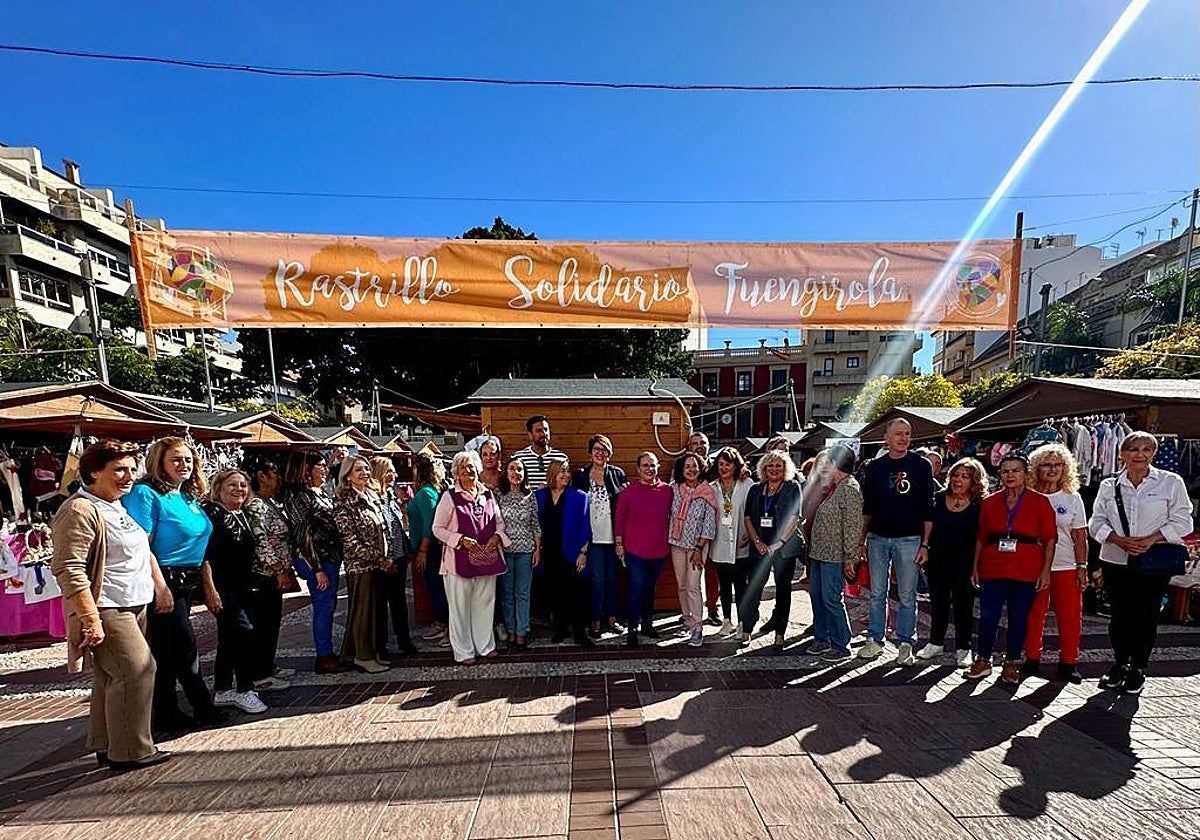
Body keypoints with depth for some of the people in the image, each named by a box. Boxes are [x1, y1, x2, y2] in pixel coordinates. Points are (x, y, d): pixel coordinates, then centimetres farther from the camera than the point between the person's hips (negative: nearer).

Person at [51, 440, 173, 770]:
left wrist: (161, 587, 21)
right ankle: (131, 751, 3)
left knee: (112, 677, 16)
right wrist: (90, 619, -24)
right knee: (136, 670, -9)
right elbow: (69, 570, -21)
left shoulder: (120, 508, 16)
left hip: (133, 607, 9)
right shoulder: (80, 510, -15)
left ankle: (107, 747, 27)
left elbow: (145, 551, 26)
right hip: (107, 611, -9)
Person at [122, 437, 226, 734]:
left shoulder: (190, 498, 13)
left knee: (167, 652, 16)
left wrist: (209, 588, 17)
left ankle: (167, 716, 25)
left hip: (189, 584, 8)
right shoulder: (145, 494, -12)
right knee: (186, 652, 1)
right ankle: (204, 709, 16)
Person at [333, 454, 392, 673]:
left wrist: (387, 557, 4)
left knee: (377, 607, 13)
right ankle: (363, 656, 17)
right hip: (359, 564, -7)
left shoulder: (373, 496, 11)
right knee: (362, 609, 3)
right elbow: (350, 539, -15)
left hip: (379, 563, 7)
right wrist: (378, 558, -13)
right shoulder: (343, 503, -11)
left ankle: (372, 653, 26)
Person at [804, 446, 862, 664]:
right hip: (818, 552, 9)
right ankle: (822, 639, 29)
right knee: (816, 595, 15)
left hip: (834, 556, -9)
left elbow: (853, 527, -18)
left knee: (832, 600, -2)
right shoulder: (831, 487, 13)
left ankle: (841, 647, 11)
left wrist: (850, 558, -19)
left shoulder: (850, 489, -15)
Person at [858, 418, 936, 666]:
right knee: (877, 593, 9)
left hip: (909, 539, -2)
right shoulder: (875, 467, 6)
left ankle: (905, 644, 18)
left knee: (907, 596, 6)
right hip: (878, 538, 2)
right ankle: (875, 640, 20)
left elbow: (928, 509, 0)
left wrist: (925, 544, -5)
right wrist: (861, 540, 8)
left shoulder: (921, 466, 0)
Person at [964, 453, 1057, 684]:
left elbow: (1050, 539, 0)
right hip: (992, 568, 1)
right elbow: (981, 538, 10)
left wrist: (1046, 570, -6)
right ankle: (983, 661, 14)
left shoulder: (1040, 502, 2)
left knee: (1018, 618, 7)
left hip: (1026, 570, -1)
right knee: (988, 616, -1)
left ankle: (1011, 664, 22)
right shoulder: (990, 502, 8)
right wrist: (975, 567, 8)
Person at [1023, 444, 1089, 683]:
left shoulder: (1072, 497, 5)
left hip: (1066, 567, 1)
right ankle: (1032, 660, 16)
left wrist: (1082, 567, 1)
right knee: (1033, 616, 5)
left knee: (1070, 617, 4)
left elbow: (1080, 536, 6)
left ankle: (1068, 664, 17)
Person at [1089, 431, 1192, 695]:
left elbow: (1182, 522, -2)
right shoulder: (1109, 486, 5)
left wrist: (1150, 540, -15)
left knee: (1146, 617, 5)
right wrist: (1120, 541, -13)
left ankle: (1138, 669, 21)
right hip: (1115, 562, 1)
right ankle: (1120, 663, 25)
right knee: (1119, 615, 8)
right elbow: (1097, 522, 4)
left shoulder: (1171, 482, 1)